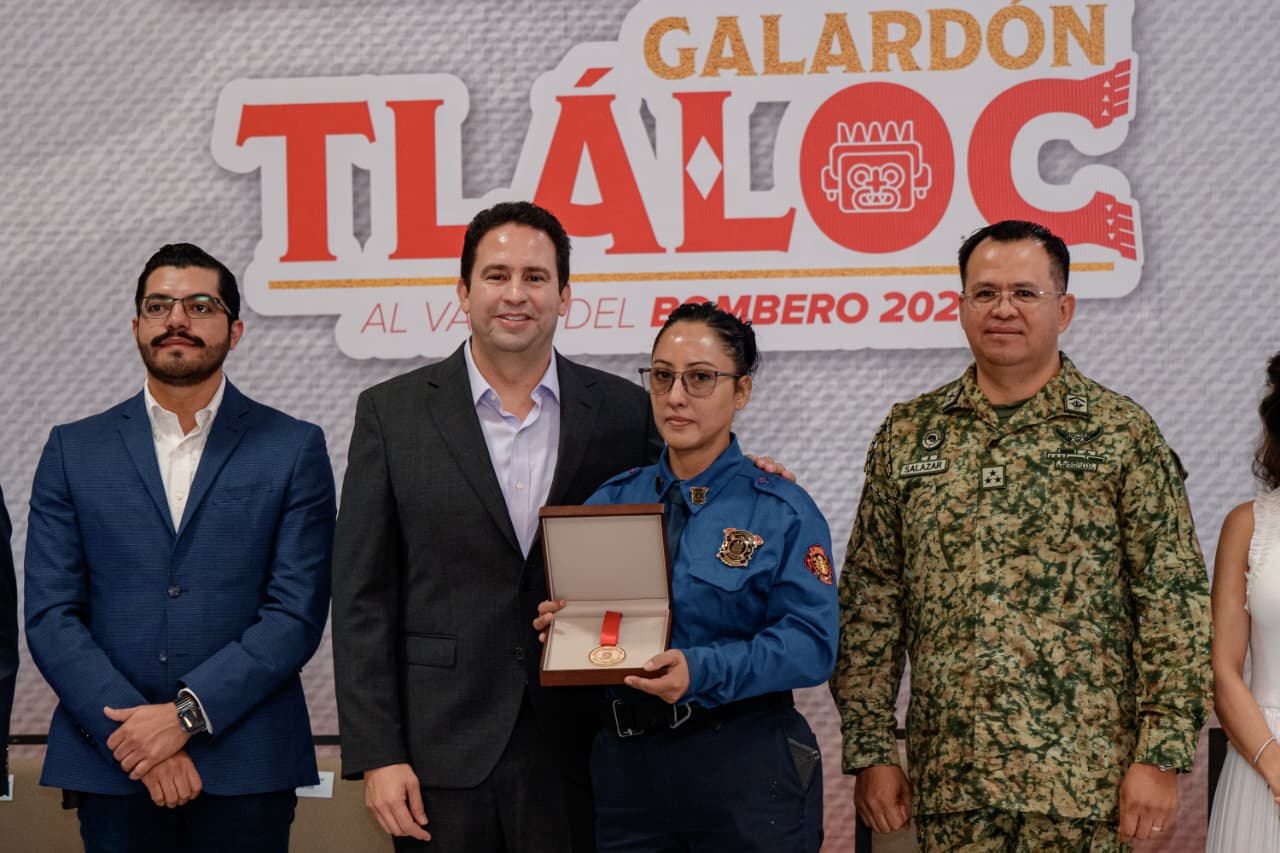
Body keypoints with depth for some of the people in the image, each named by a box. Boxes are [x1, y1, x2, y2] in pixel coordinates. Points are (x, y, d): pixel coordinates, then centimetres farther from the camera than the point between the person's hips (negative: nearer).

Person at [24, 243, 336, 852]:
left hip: (245, 770, -1)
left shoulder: (293, 448, 4)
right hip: (111, 766, 1)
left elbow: (297, 614, -3)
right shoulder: (73, 450, 8)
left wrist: (186, 713, -13)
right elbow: (49, 615, 2)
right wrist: (134, 730, -10)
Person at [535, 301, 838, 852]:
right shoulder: (611, 503, 8)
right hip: (626, 765, 4)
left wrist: (703, 671, -28)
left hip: (745, 768, -4)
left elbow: (812, 643, -14)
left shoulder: (783, 512, -5)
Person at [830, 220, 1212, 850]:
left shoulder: (1123, 434, 1)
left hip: (1080, 776, -2)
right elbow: (870, 598, 9)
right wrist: (870, 751, 3)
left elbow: (1174, 602, -2)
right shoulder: (907, 436, 8)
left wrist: (1160, 756, -8)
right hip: (948, 776, 2)